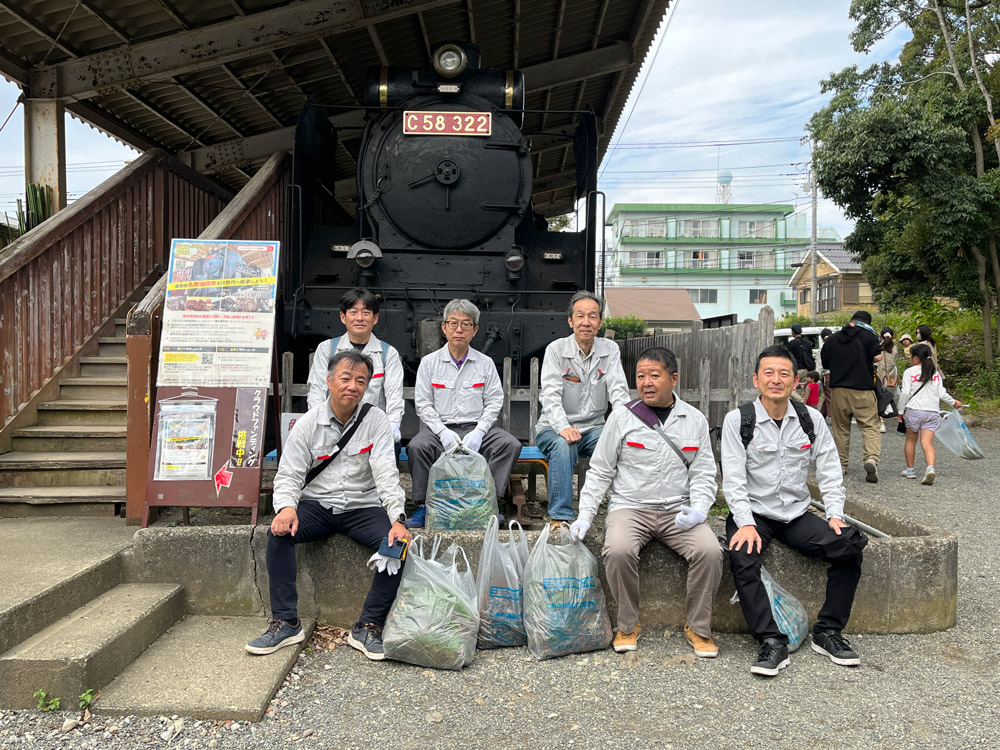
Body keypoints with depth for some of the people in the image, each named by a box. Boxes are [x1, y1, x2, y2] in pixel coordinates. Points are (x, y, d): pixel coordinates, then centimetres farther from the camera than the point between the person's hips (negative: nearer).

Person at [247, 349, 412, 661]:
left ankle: (368, 627, -13)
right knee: (278, 532, -26)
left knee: (396, 543, -26)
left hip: (362, 506, 0)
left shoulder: (376, 422, -2)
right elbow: (288, 474, -2)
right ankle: (286, 623, -14)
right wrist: (286, 507, -24)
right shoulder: (308, 423, 1)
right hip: (317, 504, 1)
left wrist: (398, 519, -26)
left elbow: (386, 475, -11)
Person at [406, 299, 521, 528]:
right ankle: (423, 505, -16)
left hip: (476, 426, 1)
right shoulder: (429, 362, 8)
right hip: (439, 427, -1)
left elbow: (494, 402, 6)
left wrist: (478, 433, -11)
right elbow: (423, 404, 2)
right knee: (417, 446, -32)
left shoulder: (485, 363, 11)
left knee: (510, 444, -25)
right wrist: (443, 432, -13)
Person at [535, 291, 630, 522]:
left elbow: (618, 391, -6)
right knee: (563, 445, -35)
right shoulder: (556, 349, -5)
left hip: (592, 428, 3)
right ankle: (561, 517, -32)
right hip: (555, 427, -2)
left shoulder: (610, 350, 5)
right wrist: (564, 427, -35)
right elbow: (551, 394, -16)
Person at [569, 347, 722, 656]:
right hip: (630, 507, -1)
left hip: (678, 510, 2)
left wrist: (698, 510, -11)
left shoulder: (695, 420, 8)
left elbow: (703, 473, 8)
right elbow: (600, 471, 5)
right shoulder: (622, 416, 2)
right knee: (618, 551, -30)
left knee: (710, 551, -24)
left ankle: (698, 627, -1)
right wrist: (584, 517, -4)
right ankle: (628, 625, -5)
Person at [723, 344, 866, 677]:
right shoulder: (738, 419, -5)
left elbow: (830, 472, 5)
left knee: (850, 545, -20)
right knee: (742, 558, -32)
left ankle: (828, 632, -5)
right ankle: (772, 642, -21)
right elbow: (733, 479, -11)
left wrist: (835, 515, -9)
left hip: (797, 514, 3)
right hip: (753, 513, -3)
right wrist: (746, 524, -22)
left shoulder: (811, 419, 6)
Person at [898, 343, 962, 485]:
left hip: (914, 410, -3)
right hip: (933, 412, 3)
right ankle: (930, 467, -25)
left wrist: (900, 410, 0)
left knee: (911, 440, 12)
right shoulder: (936, 373, 12)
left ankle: (910, 469, 18)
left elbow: (905, 393, -8)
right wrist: (954, 402, 30)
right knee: (927, 442, -4)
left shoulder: (909, 372, -2)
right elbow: (942, 393, 12)